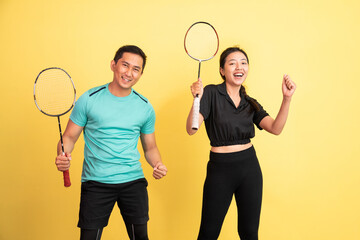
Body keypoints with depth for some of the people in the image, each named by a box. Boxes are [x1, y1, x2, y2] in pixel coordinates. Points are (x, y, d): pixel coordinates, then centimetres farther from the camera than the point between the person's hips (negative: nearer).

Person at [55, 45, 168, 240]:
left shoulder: (145, 108, 5)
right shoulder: (88, 100, -3)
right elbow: (69, 137, 2)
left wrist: (157, 164, -7)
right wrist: (62, 156, -18)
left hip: (133, 181, 3)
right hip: (95, 182, -2)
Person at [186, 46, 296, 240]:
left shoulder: (250, 103, 8)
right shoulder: (212, 93, -6)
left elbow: (275, 128, -5)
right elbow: (191, 129, -16)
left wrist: (286, 99, -17)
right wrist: (197, 100, -32)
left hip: (249, 167, 4)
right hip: (220, 168, -4)